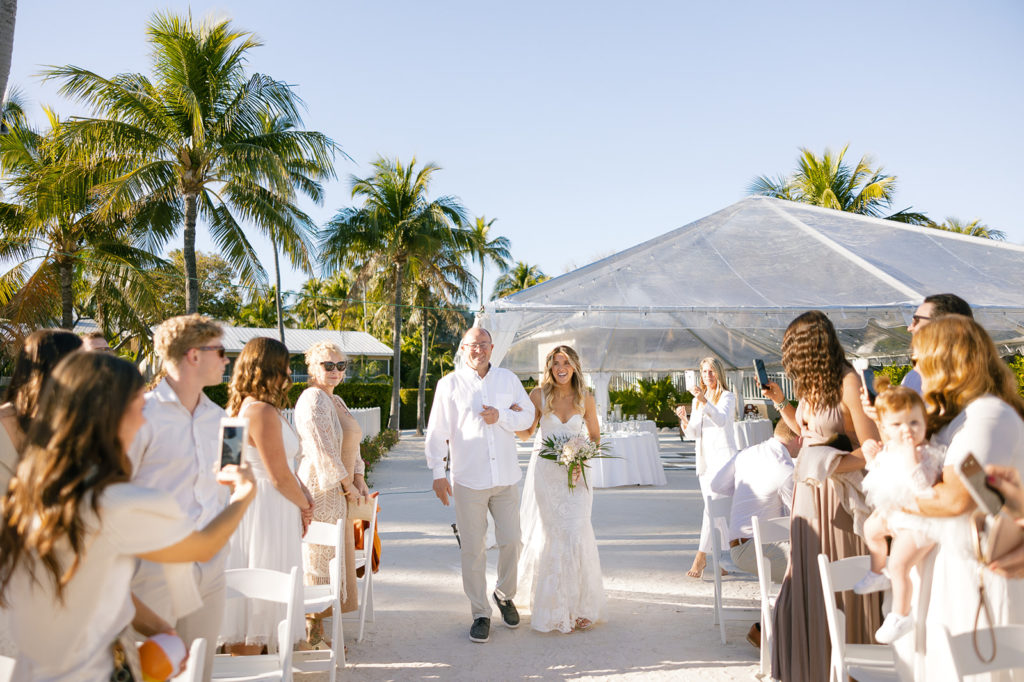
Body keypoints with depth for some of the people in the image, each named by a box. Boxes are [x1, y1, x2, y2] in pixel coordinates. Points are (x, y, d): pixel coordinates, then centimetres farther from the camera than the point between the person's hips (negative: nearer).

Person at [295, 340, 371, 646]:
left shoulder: (336, 400, 17)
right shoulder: (313, 400, -14)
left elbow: (350, 445, 19)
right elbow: (322, 451, -20)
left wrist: (359, 480, 6)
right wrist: (348, 486, -13)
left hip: (340, 488, 10)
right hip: (320, 489, -10)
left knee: (335, 553, 13)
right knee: (320, 556, -2)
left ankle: (319, 622, 23)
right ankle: (315, 631, 8)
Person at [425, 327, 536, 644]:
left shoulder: (508, 379, 9)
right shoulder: (449, 384, 0)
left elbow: (527, 415, 9)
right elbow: (438, 431, -1)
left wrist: (501, 417, -10)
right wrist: (437, 472, -6)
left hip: (506, 478, 3)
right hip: (468, 479, -2)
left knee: (511, 542, 8)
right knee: (473, 549, 3)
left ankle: (505, 595, 34)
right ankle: (480, 614, 17)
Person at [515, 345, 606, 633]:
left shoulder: (586, 398, 1)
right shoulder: (539, 395, -1)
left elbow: (595, 436, 12)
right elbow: (526, 433, 8)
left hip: (574, 475, 1)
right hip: (544, 472, 0)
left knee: (576, 535, -8)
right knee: (549, 536, 3)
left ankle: (580, 605, 10)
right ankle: (552, 606, 21)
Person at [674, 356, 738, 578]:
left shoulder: (727, 397, -3)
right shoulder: (697, 399, 16)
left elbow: (721, 420, -23)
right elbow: (692, 433, 11)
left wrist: (705, 402, -38)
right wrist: (684, 420, -10)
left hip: (723, 456, -7)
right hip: (704, 458, 7)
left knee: (712, 507, -14)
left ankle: (701, 557, -16)